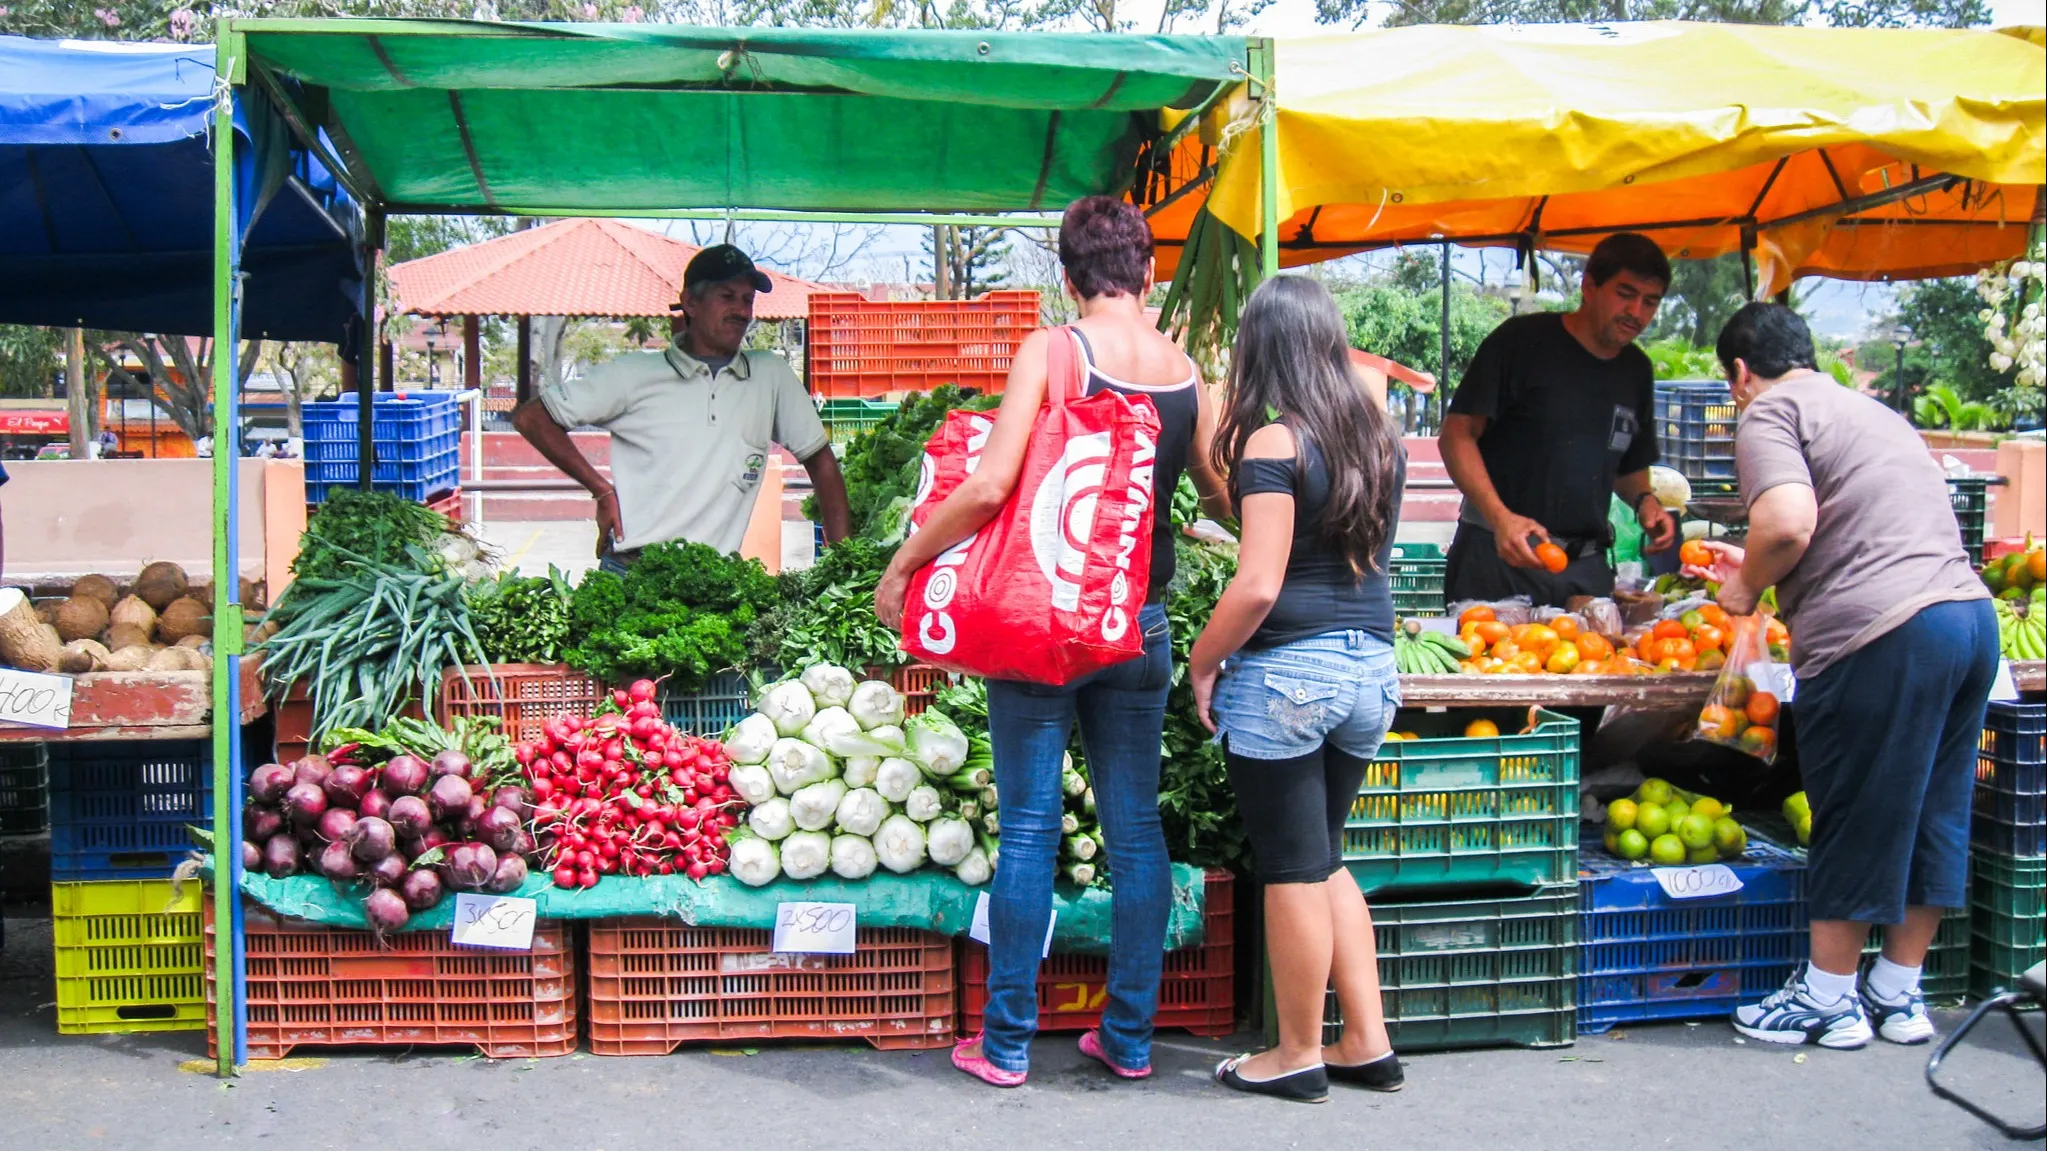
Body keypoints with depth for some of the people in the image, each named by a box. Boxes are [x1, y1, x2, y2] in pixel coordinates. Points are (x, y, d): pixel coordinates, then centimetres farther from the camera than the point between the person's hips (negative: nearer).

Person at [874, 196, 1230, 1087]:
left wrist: (902, 566, -6)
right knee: (1136, 828, 11)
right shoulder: (1187, 372, 4)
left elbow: (989, 487, -17)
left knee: (1028, 830, 3)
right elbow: (1225, 499, 13)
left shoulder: (1051, 349, -9)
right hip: (1139, 622, 4)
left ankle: (1007, 1043, 10)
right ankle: (1129, 1036, 20)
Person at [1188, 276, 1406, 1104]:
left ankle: (1299, 1057, 17)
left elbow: (1259, 586, -19)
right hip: (1371, 665, 7)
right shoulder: (1380, 437, 7)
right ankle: (1367, 1043, 22)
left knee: (1293, 871, 5)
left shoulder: (1274, 442, -13)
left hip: (1286, 669, -7)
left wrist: (1201, 663, -6)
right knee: (1324, 859, 20)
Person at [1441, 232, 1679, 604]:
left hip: (1585, 568, 5)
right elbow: (1457, 434, -10)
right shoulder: (1523, 341, -5)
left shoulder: (1637, 371, 14)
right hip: (1499, 558, -5)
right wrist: (1500, 516, -23)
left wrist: (1644, 500, 3)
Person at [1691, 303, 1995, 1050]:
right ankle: (1899, 993, 27)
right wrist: (1758, 569, 37)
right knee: (1932, 815, 15)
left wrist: (1748, 586, -1)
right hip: (1972, 615, 9)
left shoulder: (1770, 414, -1)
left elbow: (1790, 523, -18)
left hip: (1882, 636, -9)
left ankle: (1828, 1000, 15)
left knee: (1856, 824, 3)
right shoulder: (1870, 411, 27)